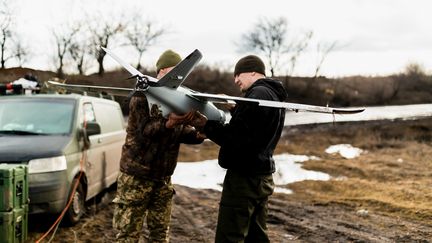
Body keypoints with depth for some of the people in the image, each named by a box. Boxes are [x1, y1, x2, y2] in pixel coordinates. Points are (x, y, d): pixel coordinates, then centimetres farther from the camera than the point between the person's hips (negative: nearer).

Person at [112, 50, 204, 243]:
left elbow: (181, 131, 6)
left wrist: (198, 134, -16)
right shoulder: (142, 96, -11)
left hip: (163, 177, 6)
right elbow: (145, 130, -24)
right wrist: (169, 123, -43)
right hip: (137, 175, -6)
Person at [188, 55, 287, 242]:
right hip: (263, 177, 11)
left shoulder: (258, 94, -16)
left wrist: (206, 126, -18)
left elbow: (237, 137, -23)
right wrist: (235, 109, 12)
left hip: (244, 177, -10)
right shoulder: (275, 96, 17)